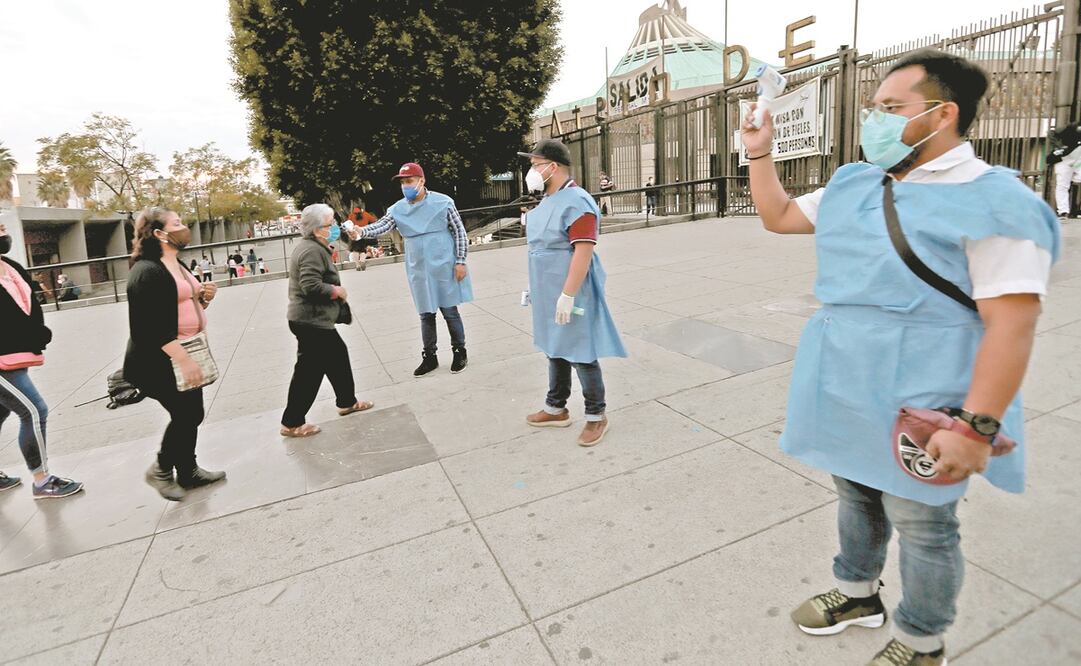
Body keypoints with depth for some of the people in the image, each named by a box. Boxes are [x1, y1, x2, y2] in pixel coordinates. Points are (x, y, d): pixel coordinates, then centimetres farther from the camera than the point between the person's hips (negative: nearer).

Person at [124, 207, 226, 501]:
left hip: (183, 355, 9)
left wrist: (204, 297, 1)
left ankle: (188, 472, 28)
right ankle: (161, 469, 17)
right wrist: (183, 359, -28)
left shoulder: (179, 267, 13)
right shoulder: (147, 271, -17)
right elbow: (151, 325, -24)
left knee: (190, 414, 13)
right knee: (186, 414, -5)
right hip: (159, 361, -9)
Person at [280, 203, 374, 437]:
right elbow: (311, 286, -28)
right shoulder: (312, 251, -18)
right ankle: (291, 423, 5)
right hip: (311, 321, -11)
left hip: (315, 319, 11)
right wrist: (337, 291, -14)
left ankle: (346, 402, 33)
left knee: (337, 354, 19)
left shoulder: (311, 247, 15)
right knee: (309, 370, -4)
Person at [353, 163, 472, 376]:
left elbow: (459, 232, -3)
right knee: (426, 314, 11)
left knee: (449, 311, 4)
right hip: (418, 271, 3)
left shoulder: (442, 202, -6)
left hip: (444, 267, -3)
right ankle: (429, 356, 24)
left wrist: (460, 261, -7)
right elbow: (381, 226, -11)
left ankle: (459, 351, 22)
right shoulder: (398, 209, 3)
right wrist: (362, 231, -31)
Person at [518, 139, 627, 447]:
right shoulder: (547, 200, 12)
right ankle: (556, 409, 33)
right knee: (555, 350, 18)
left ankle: (596, 416, 16)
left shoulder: (576, 202, -19)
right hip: (549, 293, 10)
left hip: (570, 294, -10)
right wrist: (537, 288, 19)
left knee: (581, 354, 1)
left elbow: (583, 251, -25)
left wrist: (567, 295, -27)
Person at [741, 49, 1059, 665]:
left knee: (920, 524, 11)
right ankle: (858, 594, 47)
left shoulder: (993, 201, -15)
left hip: (919, 406, -7)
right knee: (857, 494, 23)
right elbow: (778, 216, 19)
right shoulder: (853, 184, 7)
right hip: (847, 394, 7)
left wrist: (976, 427, -23)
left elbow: (1011, 325, -19)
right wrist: (760, 152, 8)